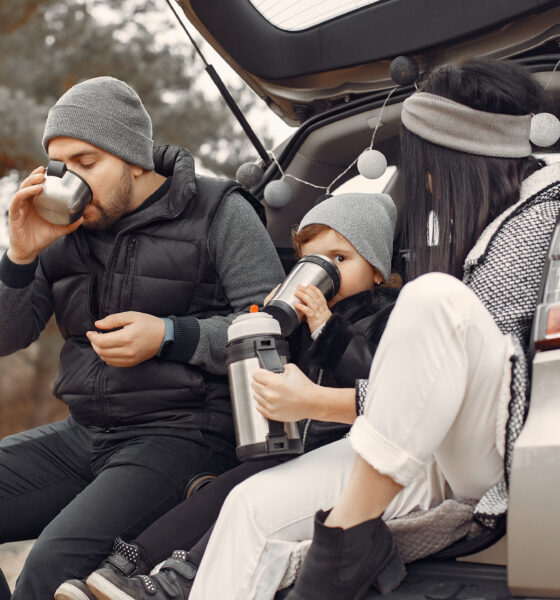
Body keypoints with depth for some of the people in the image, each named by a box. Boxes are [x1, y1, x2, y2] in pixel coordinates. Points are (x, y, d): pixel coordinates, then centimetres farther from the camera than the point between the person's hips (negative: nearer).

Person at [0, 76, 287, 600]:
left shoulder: (217, 213, -2)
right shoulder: (61, 229, 10)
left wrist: (169, 337, -17)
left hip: (181, 434, -6)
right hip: (81, 435, 6)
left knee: (58, 556, -29)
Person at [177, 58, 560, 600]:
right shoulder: (473, 219, 18)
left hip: (502, 449, -8)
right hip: (438, 453, 8)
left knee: (435, 297, -33)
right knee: (256, 504, -10)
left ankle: (349, 534, -29)